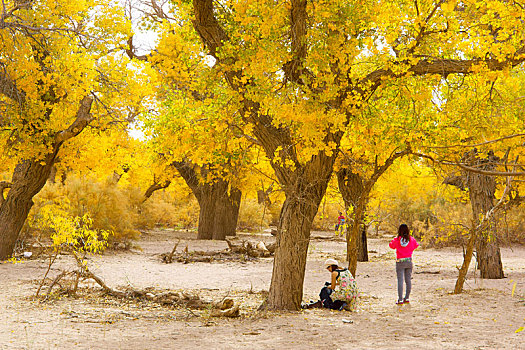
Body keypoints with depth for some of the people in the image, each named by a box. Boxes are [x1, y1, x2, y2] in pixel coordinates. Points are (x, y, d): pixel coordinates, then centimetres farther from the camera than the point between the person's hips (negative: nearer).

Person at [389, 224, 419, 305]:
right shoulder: (411, 239, -4)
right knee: (408, 280, 11)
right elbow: (416, 245, 14)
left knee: (400, 281, -2)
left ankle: (400, 299, -4)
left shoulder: (396, 240, -10)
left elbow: (391, 245, 8)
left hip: (400, 262, -3)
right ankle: (407, 298, 17)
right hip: (409, 261, 3)